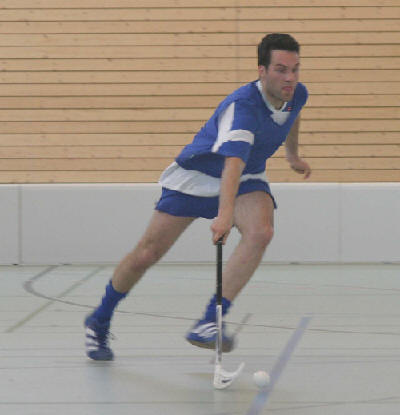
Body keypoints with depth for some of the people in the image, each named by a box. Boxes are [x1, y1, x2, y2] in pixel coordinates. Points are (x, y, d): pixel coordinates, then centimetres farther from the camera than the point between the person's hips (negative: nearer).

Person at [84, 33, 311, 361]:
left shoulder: (297, 95, -11)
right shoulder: (243, 105, -34)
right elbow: (233, 162, -49)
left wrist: (293, 156, 33)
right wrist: (225, 215, -63)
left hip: (247, 179, 5)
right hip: (197, 176, -5)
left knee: (261, 232, -29)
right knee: (147, 254, -1)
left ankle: (209, 323, -30)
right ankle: (99, 322, 25)